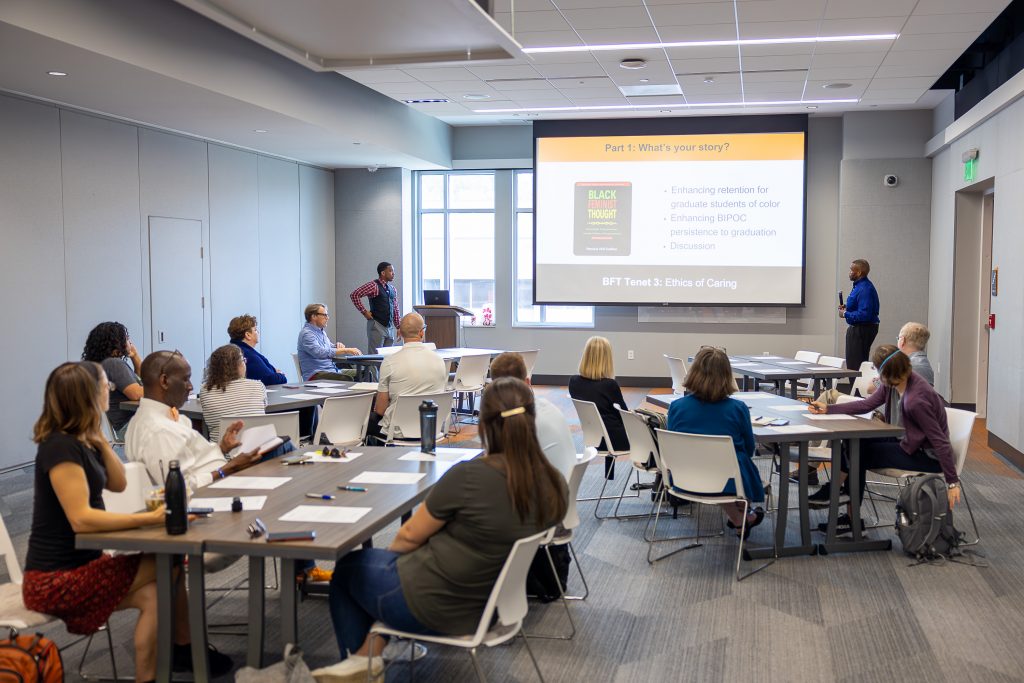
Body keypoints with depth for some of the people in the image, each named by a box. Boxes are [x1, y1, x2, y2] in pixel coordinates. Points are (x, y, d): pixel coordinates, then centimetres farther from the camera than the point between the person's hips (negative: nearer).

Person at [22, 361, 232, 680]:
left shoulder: (81, 441, 7)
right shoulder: (61, 446, -21)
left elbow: (118, 484, 11)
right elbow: (81, 519, -28)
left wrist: (98, 438, 1)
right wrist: (150, 519, -33)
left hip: (79, 562, 9)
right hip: (54, 580, -9)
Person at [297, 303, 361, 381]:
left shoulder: (321, 332, 20)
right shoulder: (306, 333, -10)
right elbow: (320, 352, -24)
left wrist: (338, 345, 6)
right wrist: (346, 350, -21)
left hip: (332, 371, 9)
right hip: (315, 374, -9)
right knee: (347, 379, -34)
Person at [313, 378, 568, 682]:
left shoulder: (468, 476, -28)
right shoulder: (556, 486, -11)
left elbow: (411, 535, -12)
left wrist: (387, 555, 11)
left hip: (433, 604, -6)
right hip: (491, 602, 6)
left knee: (348, 568, 22)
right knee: (391, 562, 30)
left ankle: (360, 658, 33)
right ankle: (370, 655, 29)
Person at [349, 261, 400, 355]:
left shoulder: (393, 289, 14)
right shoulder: (374, 285, -7)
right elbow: (354, 295, -13)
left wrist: (399, 327, 13)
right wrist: (364, 312, -11)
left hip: (390, 327, 7)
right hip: (377, 326, -7)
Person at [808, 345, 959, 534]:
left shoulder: (915, 400, -32)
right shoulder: (893, 383, -8)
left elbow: (940, 440, -27)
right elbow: (867, 404, 3)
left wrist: (953, 482, -23)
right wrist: (828, 409, 1)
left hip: (926, 456, -9)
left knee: (860, 456, -10)